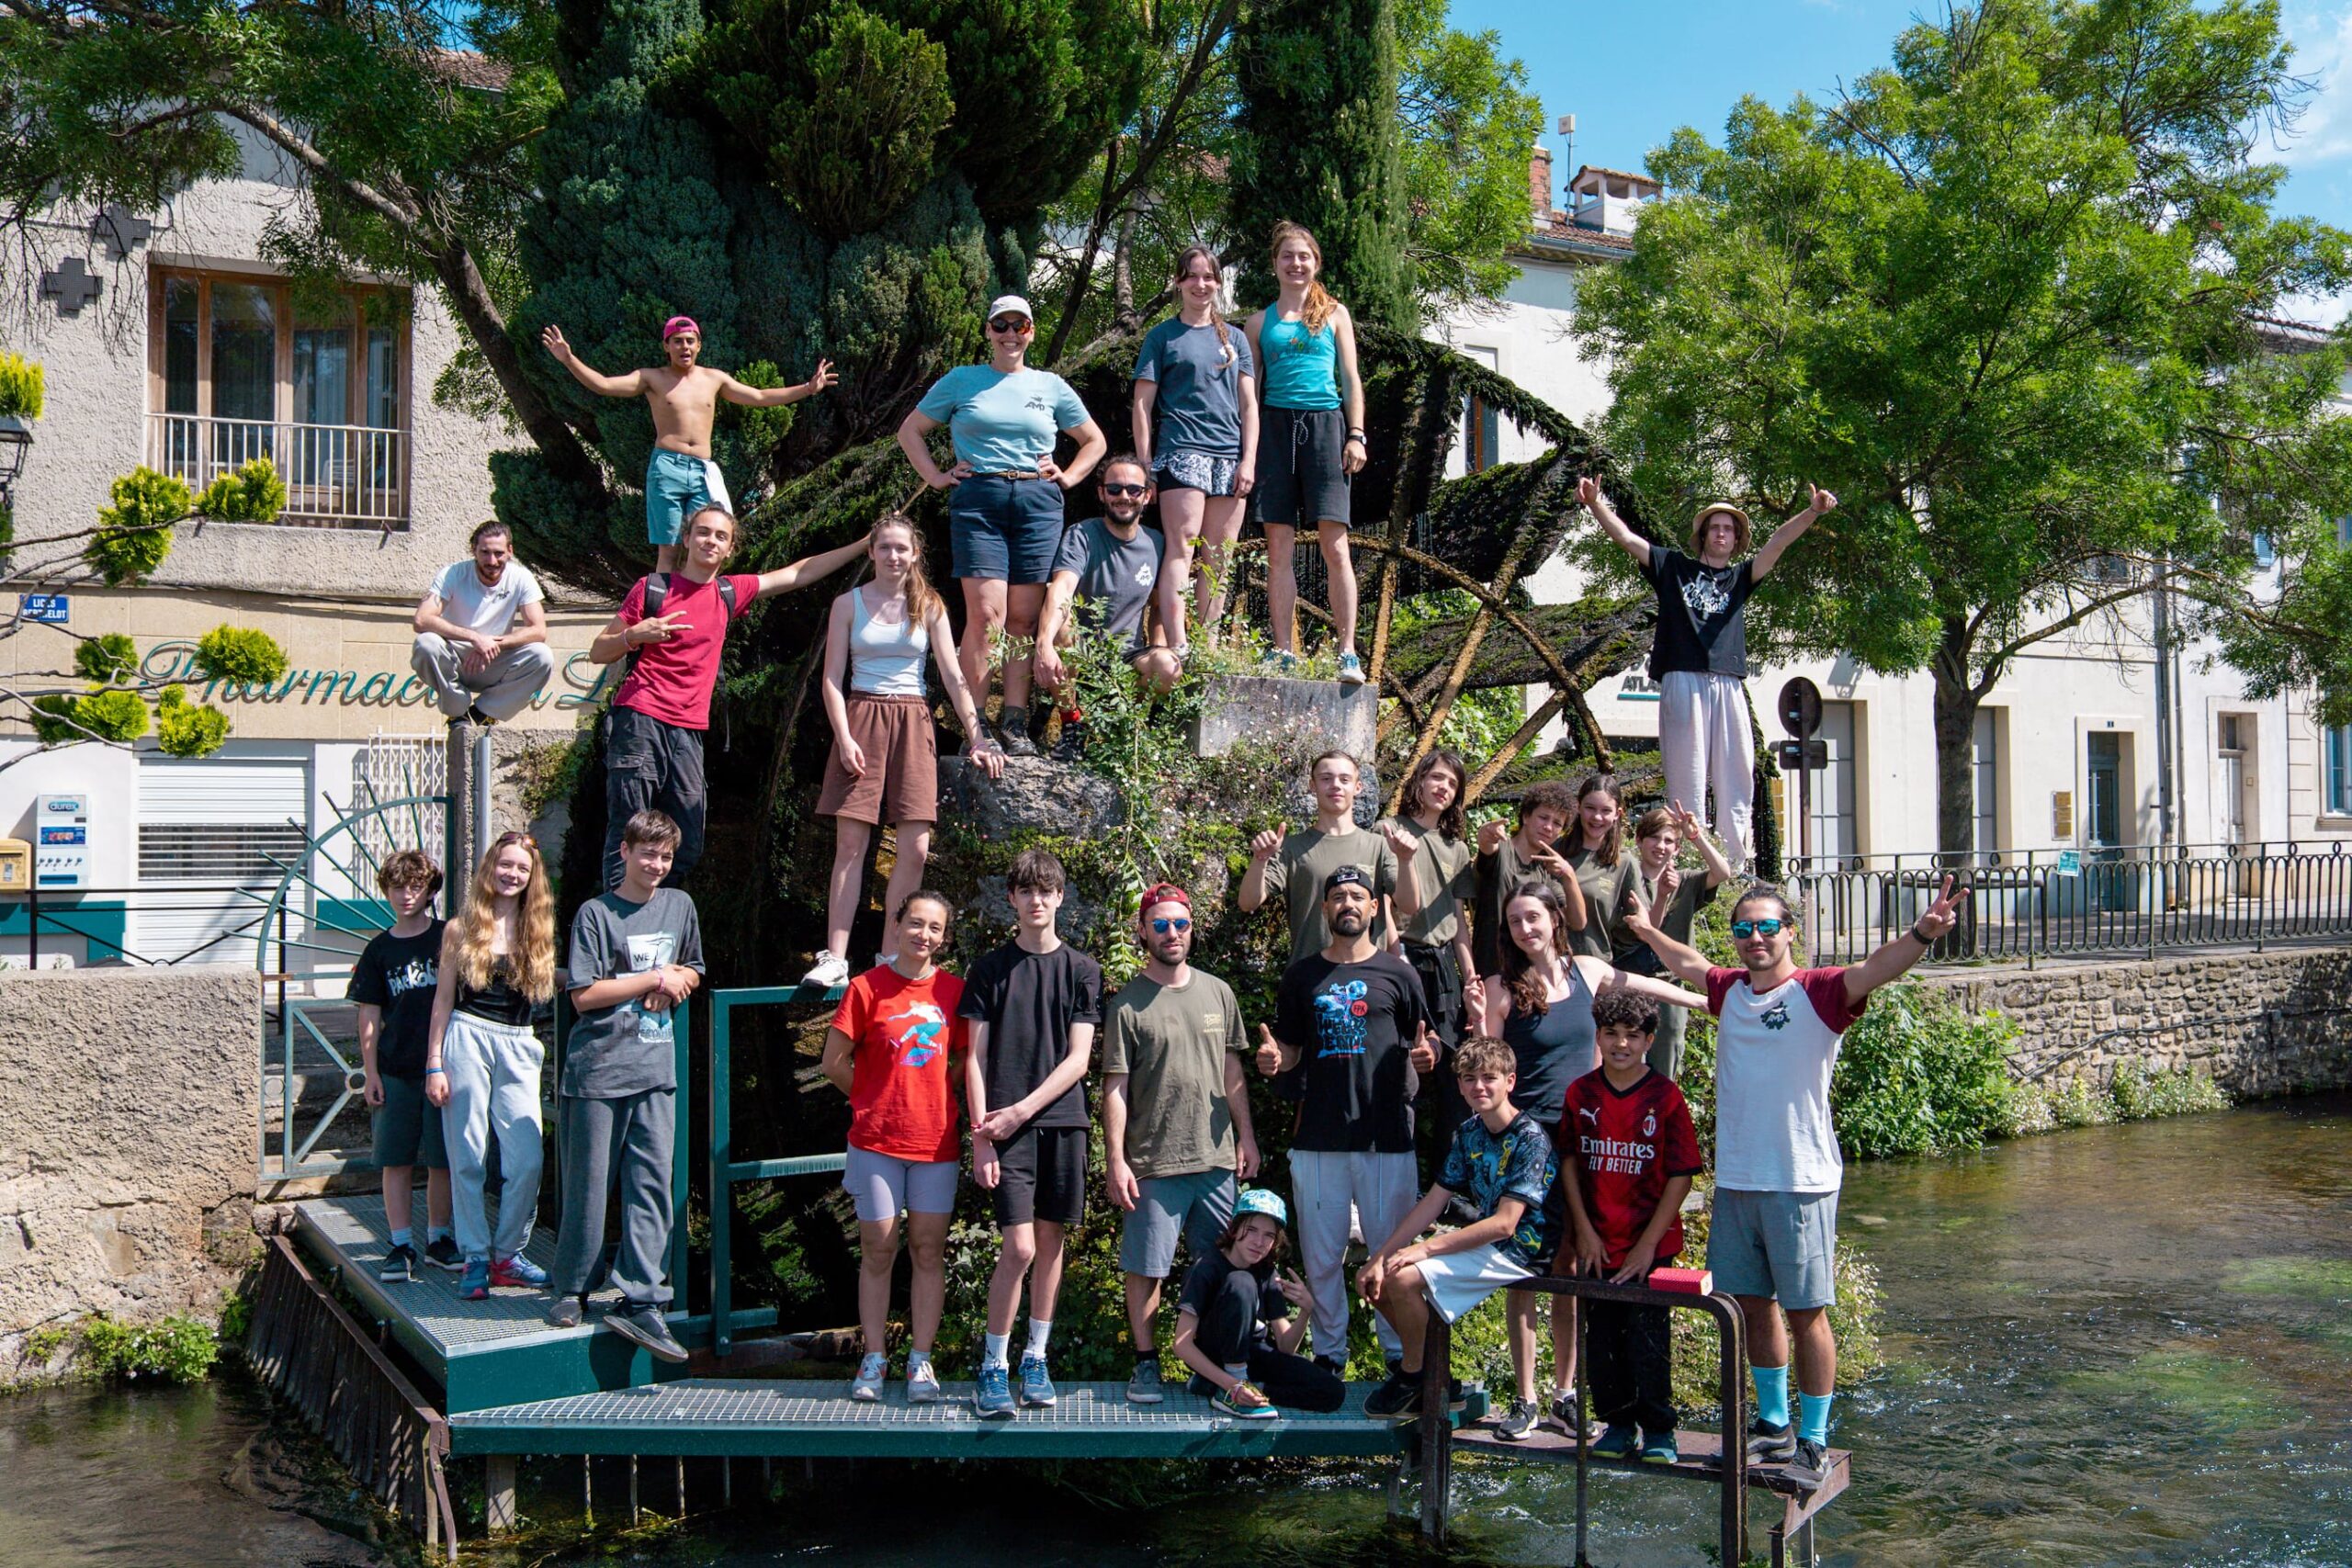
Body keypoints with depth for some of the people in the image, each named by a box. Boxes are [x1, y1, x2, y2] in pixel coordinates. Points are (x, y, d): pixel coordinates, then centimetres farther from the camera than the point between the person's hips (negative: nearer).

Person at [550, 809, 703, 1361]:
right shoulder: (596, 913, -3)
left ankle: (638, 1299, 0)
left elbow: (692, 971, 24)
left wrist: (676, 980, 1)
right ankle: (571, 1289, 19)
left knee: (652, 1184, -2)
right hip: (598, 1068, -4)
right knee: (588, 1184, 3)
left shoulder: (679, 906, 12)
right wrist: (653, 979, -7)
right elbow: (584, 995, -9)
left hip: (656, 1069, 4)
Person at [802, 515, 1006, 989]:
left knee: (916, 848, -6)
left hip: (912, 723, 1)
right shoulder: (849, 604, 6)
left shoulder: (929, 607, 8)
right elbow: (832, 678, 2)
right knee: (850, 845, -6)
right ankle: (834, 958, -5)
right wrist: (844, 738, -10)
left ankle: (890, 955, 6)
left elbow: (954, 677, 5)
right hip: (862, 719, -1)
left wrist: (978, 737, -4)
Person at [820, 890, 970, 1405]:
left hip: (935, 1142, 2)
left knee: (929, 1251, 4)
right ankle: (874, 1359, 14)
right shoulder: (868, 987, -4)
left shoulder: (953, 990, 3)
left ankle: (921, 1361, 13)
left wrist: (932, 1098, 6)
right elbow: (835, 1062, 1)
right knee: (877, 1251, 4)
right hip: (877, 1140, -2)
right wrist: (877, 1102, 6)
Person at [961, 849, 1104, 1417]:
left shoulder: (1081, 970, 7)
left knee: (1051, 1242, 6)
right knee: (1019, 1247, -9)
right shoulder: (989, 970, 7)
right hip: (1005, 1125, -2)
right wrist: (980, 1135, -7)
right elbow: (976, 1059, 3)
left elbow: (1078, 1059, 1)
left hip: (1062, 1120, 2)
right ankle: (992, 1367, 3)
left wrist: (1020, 1111, -9)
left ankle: (1035, 1360, 18)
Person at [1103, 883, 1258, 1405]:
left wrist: (1245, 1136, 10)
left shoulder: (1218, 993, 10)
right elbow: (1116, 1088, -4)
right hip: (1153, 1163, -3)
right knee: (1145, 1268, 1)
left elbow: (1233, 1071, 15)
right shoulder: (1127, 1005, -2)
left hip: (1216, 1157, 3)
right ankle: (1146, 1363, 14)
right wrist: (1115, 1160, -9)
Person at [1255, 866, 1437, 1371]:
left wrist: (1427, 1053, -14)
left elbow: (1427, 1041, 9)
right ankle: (1328, 1353, 17)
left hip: (1386, 1135, -2)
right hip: (1318, 1137, 2)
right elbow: (1290, 1050, 16)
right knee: (1321, 1254, 5)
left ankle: (1402, 1354, 13)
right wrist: (1274, 1059, -6)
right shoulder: (1302, 975, 12)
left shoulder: (1397, 973, 7)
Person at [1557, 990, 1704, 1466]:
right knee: (1602, 1338, 9)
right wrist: (1584, 1231, -2)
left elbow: (1681, 1176, -7)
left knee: (1647, 1339, 1)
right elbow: (1569, 1161, 6)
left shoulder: (1665, 1096, -7)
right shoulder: (1580, 1093, 1)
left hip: (1650, 1246, -3)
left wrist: (1648, 1243, -10)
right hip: (1597, 1245, 3)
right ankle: (1618, 1423, 24)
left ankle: (1658, 1430, 15)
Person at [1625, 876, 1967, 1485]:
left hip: (1801, 1182, -6)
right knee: (1752, 1304, 15)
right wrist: (1646, 930, 42)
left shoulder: (1817, 993, -9)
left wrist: (1920, 935, -46)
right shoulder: (1730, 990, 7)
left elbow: (1874, 970, -27)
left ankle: (1813, 1442, 13)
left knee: (1806, 1313, 2)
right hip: (1735, 1181, 6)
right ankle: (1773, 1426, 30)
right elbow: (1686, 962, 27)